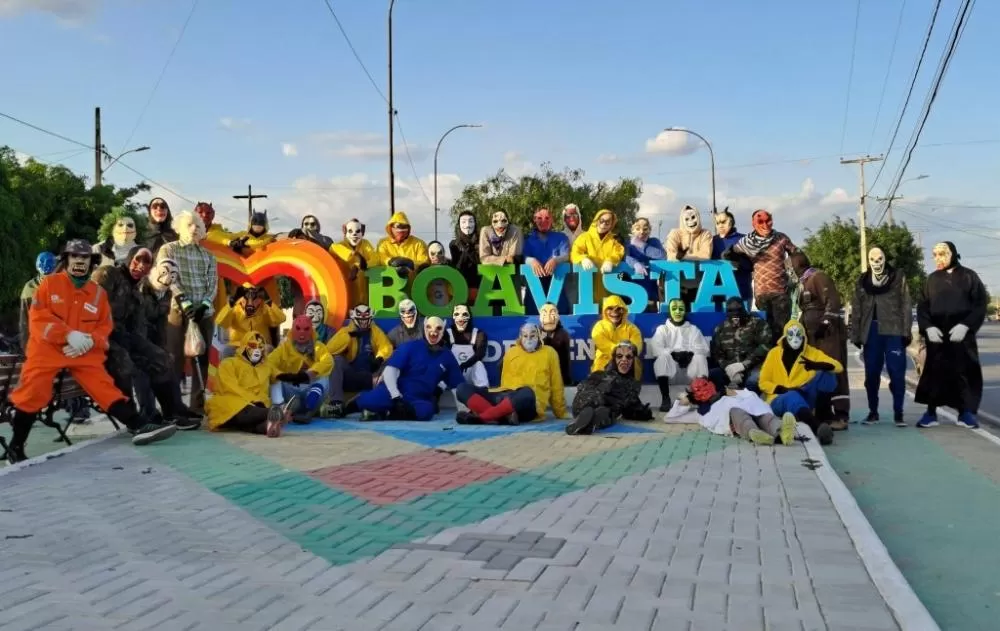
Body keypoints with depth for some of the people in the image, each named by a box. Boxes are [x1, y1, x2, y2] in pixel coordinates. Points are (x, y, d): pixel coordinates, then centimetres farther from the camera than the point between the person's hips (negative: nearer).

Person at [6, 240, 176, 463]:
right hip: (47, 349, -2)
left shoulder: (98, 293, 10)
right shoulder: (49, 283, 2)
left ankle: (139, 426, -22)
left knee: (105, 388, -10)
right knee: (32, 394, -12)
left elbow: (105, 327, 9)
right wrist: (69, 334, -19)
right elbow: (38, 319, -6)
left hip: (85, 353, 2)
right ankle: (15, 447, 4)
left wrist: (90, 341, -13)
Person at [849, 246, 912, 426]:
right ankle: (873, 412, 15)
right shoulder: (862, 281, 13)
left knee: (897, 373, -4)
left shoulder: (898, 277, 5)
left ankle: (898, 413, 2)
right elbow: (856, 309, 12)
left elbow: (905, 305, 0)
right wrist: (856, 335, 6)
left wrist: (906, 331, -7)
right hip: (871, 331, 3)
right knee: (871, 374, 6)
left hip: (893, 330, -3)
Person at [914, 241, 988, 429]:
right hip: (937, 334, 2)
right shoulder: (932, 279, 10)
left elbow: (981, 304, -1)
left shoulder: (969, 276, 4)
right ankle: (931, 413, 4)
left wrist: (966, 325, -14)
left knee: (964, 371, 0)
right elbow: (922, 307, 8)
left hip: (962, 334, -2)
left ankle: (966, 412, 9)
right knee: (934, 371, 0)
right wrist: (928, 327, -9)